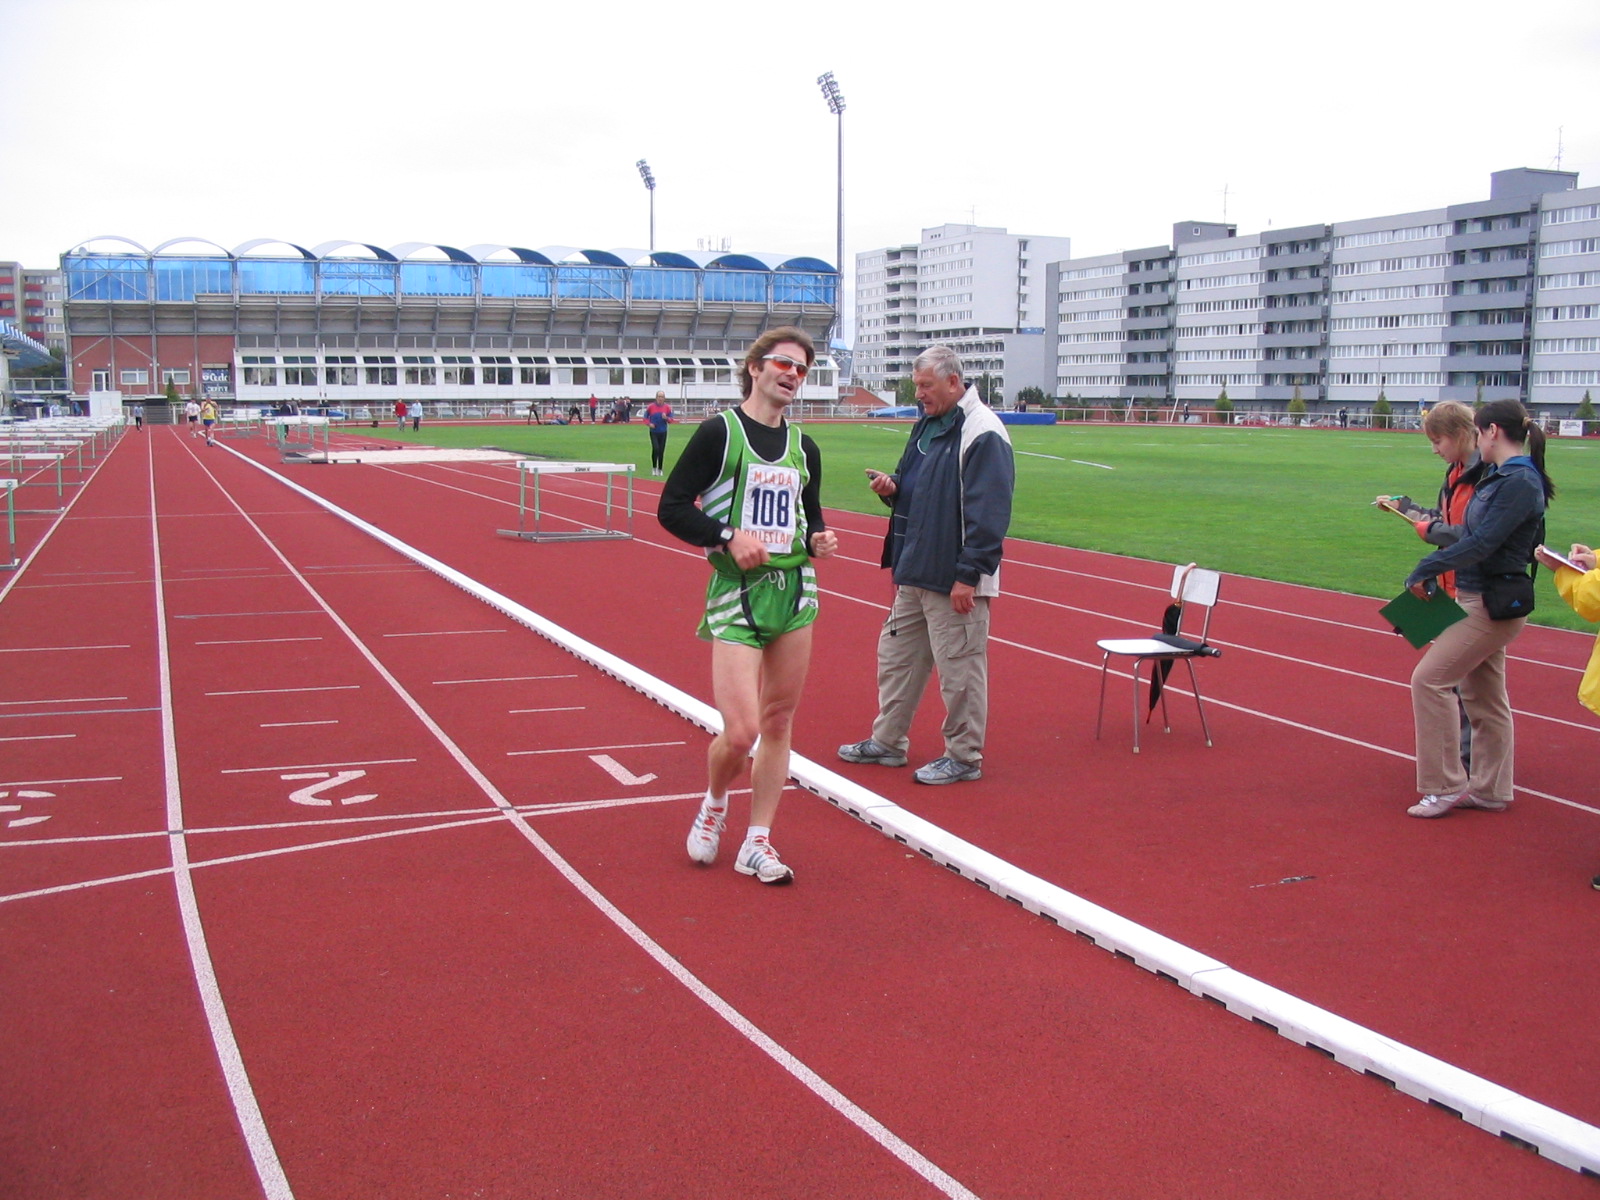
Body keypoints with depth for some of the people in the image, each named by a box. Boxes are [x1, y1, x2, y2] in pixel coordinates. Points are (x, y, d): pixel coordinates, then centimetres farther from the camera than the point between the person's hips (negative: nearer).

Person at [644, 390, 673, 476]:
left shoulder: (667, 407, 0)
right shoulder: (651, 406, -3)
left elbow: (671, 419, 3)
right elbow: (646, 417, 6)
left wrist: (666, 418, -19)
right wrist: (649, 423, -12)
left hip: (663, 432, 2)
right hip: (653, 432, -2)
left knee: (661, 451, 4)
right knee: (655, 449, -15)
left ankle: (660, 469, 16)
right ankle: (654, 468, 0)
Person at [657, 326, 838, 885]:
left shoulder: (803, 448, 13)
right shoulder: (719, 432, -4)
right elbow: (671, 507, -6)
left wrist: (818, 541, 2)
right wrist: (728, 536, -16)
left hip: (795, 590, 5)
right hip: (736, 592, -5)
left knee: (778, 722, 7)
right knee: (740, 732, -12)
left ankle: (757, 842, 19)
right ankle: (714, 804, 22)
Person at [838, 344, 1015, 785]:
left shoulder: (982, 434, -15)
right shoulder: (927, 425, 14)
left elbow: (988, 513, -20)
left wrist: (968, 575, -21)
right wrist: (892, 488, 1)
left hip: (956, 582, -10)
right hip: (914, 573, 10)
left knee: (959, 670, 0)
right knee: (896, 656, 16)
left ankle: (964, 757, 12)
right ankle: (887, 741, 29)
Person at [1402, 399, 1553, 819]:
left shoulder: (1520, 482, -18)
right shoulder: (1497, 476, 12)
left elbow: (1481, 543, -23)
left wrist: (1426, 569, -18)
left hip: (1494, 605, -10)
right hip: (1477, 598, 10)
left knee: (1430, 678, -10)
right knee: (1483, 696, 15)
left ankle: (1445, 787, -3)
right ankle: (1490, 789, 24)